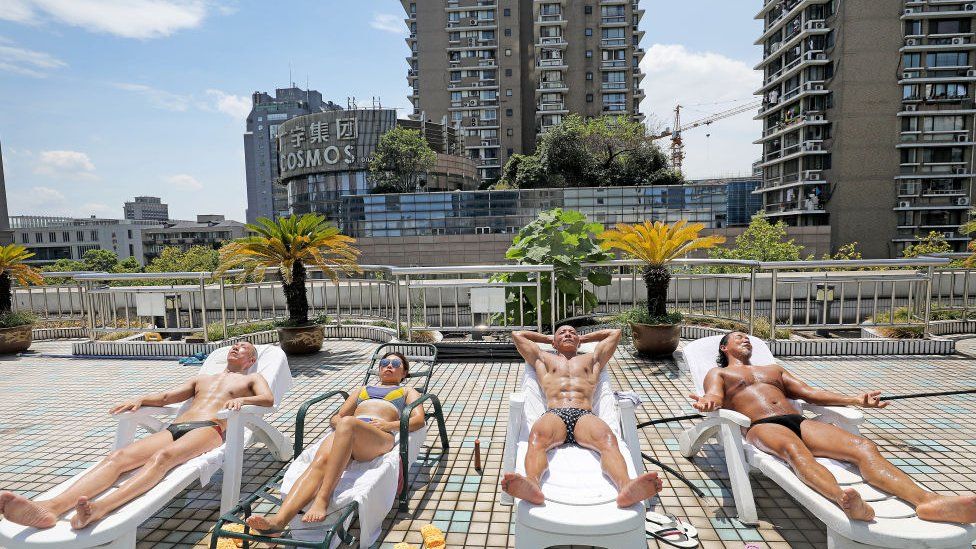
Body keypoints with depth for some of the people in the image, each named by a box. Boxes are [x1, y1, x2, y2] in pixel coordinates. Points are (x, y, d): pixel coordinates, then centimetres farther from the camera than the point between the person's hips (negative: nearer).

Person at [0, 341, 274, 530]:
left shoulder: (252, 379, 21)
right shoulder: (201, 379, 39)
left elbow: (268, 399, 0)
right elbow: (166, 396, 29)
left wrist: (241, 399, -20)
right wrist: (140, 399, 7)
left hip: (209, 429, -5)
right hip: (174, 427, 6)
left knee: (162, 457, -36)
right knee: (119, 456, -22)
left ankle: (100, 508, -58)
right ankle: (51, 507, -43)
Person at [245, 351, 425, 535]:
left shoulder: (408, 391, 31)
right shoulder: (362, 389, 41)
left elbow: (419, 419, 11)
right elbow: (335, 417, 32)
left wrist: (389, 425, -7)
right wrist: (338, 421, 6)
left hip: (380, 435, -4)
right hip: (345, 430, 4)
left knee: (347, 423, -39)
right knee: (320, 461, -31)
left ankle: (322, 500, -47)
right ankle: (278, 520, -51)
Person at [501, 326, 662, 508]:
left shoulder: (592, 359, 38)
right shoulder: (544, 359, 36)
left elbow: (615, 332, 46)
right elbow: (517, 334, 41)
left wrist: (583, 338, 52)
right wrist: (548, 338, 50)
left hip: (585, 415, 1)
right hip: (554, 414, -1)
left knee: (607, 439, -36)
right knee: (537, 438, -38)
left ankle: (625, 486, -63)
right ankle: (532, 485, -66)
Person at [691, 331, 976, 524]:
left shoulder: (773, 369, 36)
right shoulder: (718, 373, 20)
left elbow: (809, 393, 27)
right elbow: (715, 396, -2)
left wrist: (854, 400, 11)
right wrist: (708, 402, -30)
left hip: (799, 421, 6)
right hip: (761, 427, -5)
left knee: (863, 446, -24)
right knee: (794, 449, -42)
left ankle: (927, 501, -48)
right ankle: (846, 501, -69)